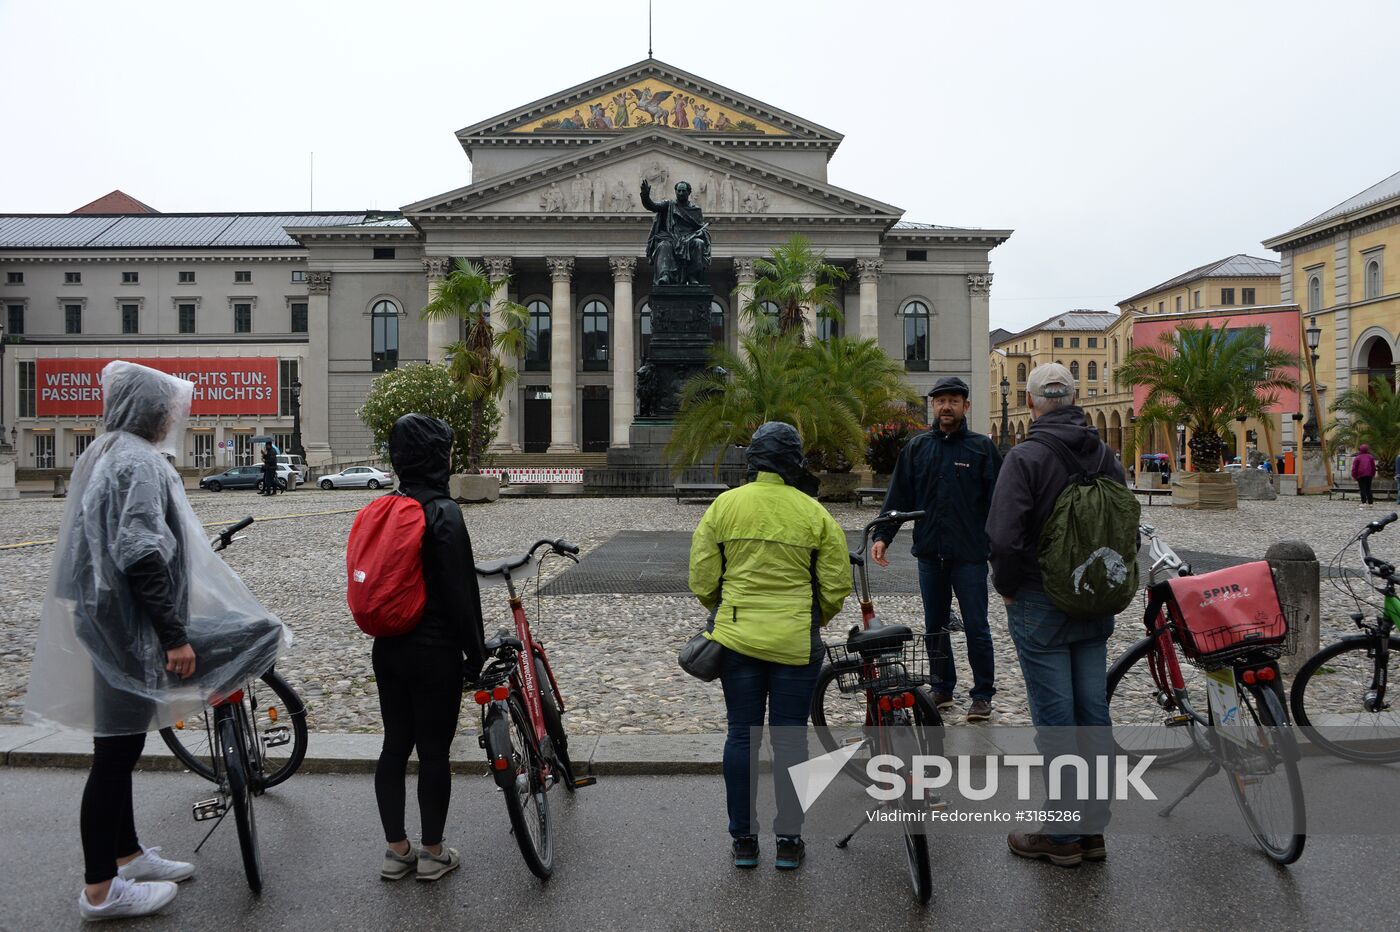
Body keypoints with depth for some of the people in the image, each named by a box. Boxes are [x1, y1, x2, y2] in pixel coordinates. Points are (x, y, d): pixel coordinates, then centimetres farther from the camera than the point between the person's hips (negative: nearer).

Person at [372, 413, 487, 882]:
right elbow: (460, 593, -18)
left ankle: (396, 850, 25)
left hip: (388, 648, 7)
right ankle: (432, 853, 18)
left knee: (394, 745, 14)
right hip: (434, 651, -7)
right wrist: (476, 655, -9)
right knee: (434, 750, 5)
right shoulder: (443, 513, -18)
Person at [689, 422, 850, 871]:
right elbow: (837, 585, -1)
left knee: (742, 736, 11)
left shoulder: (724, 506, -2)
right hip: (797, 643, -1)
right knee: (789, 739, 9)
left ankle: (743, 839, 19)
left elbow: (701, 580, 0)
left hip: (737, 638, 1)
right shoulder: (814, 513, -5)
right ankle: (789, 841, 18)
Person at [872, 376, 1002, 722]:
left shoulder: (982, 447, 0)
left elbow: (998, 500, -3)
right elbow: (899, 496, 8)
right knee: (935, 626, 12)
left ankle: (983, 694, 14)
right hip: (929, 554, 4)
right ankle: (942, 688, 26)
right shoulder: (917, 447, 8)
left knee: (975, 627, 2)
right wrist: (882, 535, -2)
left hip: (970, 554, -3)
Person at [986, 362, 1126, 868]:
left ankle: (1062, 835, 10)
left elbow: (1004, 537, -22)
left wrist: (1007, 588, -6)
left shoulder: (1026, 456, -15)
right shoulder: (1104, 454, 6)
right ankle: (1093, 827, 22)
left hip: (1040, 604, -6)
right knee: (1094, 713, 12)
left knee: (1054, 717, 0)